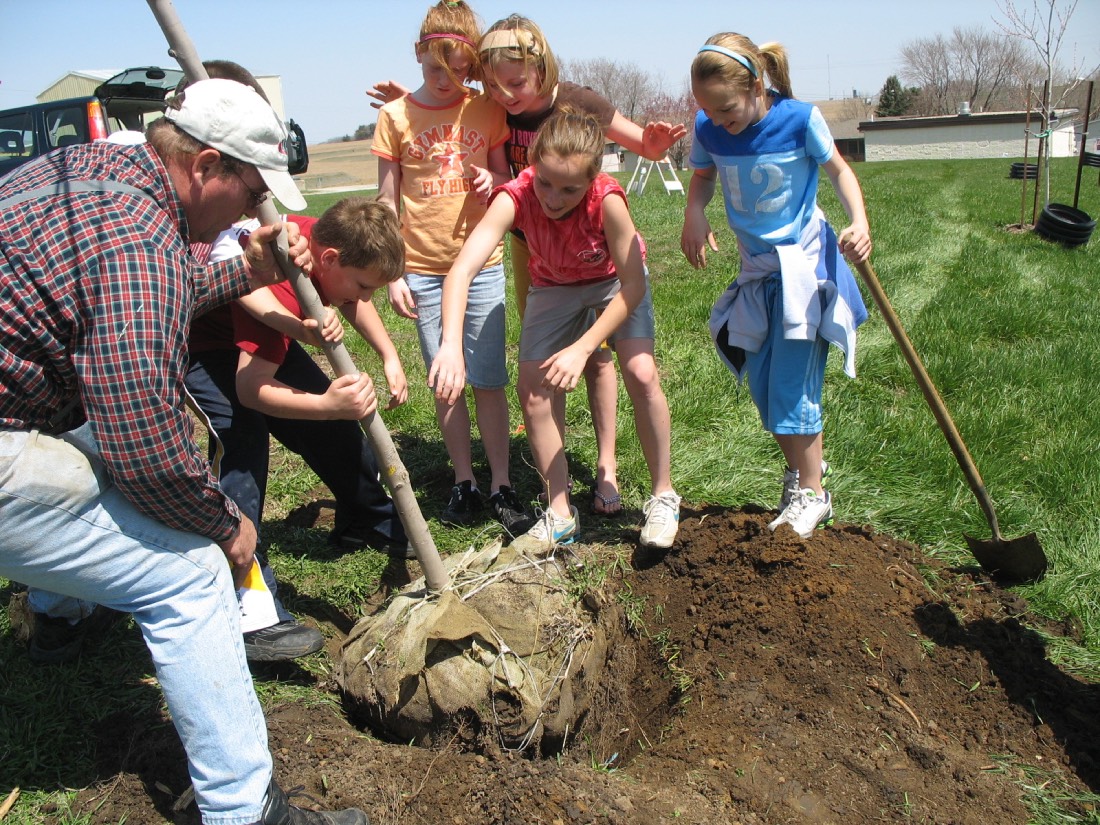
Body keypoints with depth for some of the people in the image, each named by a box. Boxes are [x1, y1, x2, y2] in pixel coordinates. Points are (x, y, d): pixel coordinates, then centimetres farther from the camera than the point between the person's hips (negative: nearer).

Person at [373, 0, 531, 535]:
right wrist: (392, 275, -3)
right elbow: (388, 203, 2)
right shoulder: (396, 116, 0)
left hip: (481, 264, 0)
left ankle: (502, 487, 10)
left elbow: (505, 178, 13)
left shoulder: (486, 111, 3)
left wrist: (493, 180, -12)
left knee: (489, 381, 1)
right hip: (422, 270, 0)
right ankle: (464, 485, 18)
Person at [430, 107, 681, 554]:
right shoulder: (515, 197, -34)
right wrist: (451, 345, -62)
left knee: (641, 373, -21)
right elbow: (462, 270, -46)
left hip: (615, 283, -2)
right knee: (533, 389, -7)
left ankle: (663, 495, -1)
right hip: (554, 287, 2)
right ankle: (559, 513, 7)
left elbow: (633, 284, -28)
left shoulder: (606, 199, -37)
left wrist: (581, 349, -35)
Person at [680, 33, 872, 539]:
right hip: (756, 269, 5)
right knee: (763, 385, 9)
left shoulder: (799, 119, -18)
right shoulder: (708, 129, -9)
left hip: (804, 263, -5)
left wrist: (859, 222, -19)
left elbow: (838, 170, -3)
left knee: (791, 384, -6)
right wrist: (694, 216, -12)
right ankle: (800, 467, 33)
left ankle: (811, 494, 11)